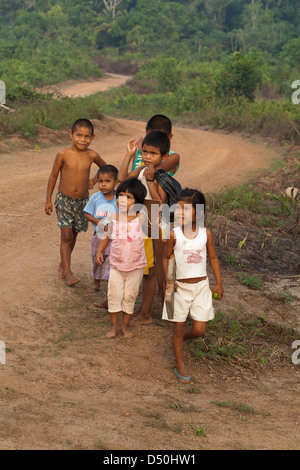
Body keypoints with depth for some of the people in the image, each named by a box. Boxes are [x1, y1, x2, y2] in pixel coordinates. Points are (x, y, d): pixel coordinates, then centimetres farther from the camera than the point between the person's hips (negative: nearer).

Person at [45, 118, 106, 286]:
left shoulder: (92, 155, -7)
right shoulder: (63, 154, -13)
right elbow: (53, 176, -3)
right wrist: (48, 200, 0)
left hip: (83, 200, 3)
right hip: (64, 199, -3)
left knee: (74, 234, 14)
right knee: (66, 235, -9)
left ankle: (63, 265, 33)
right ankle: (67, 272, -5)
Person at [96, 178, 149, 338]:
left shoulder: (141, 218, -12)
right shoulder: (113, 218, -7)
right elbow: (106, 235, 6)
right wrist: (100, 251, -4)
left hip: (136, 266, -1)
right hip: (116, 264, 1)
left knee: (129, 296, 10)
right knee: (114, 295, 6)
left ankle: (125, 325, 26)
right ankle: (113, 325, 22)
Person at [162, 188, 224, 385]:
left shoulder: (206, 233, -5)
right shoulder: (174, 234, -10)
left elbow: (213, 258, 6)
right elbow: (166, 257, 2)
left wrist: (219, 284, 8)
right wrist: (168, 279, -12)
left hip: (201, 286, 2)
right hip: (180, 287, -2)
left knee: (199, 330, 2)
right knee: (179, 328, 7)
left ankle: (180, 340, 35)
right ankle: (180, 366, 25)